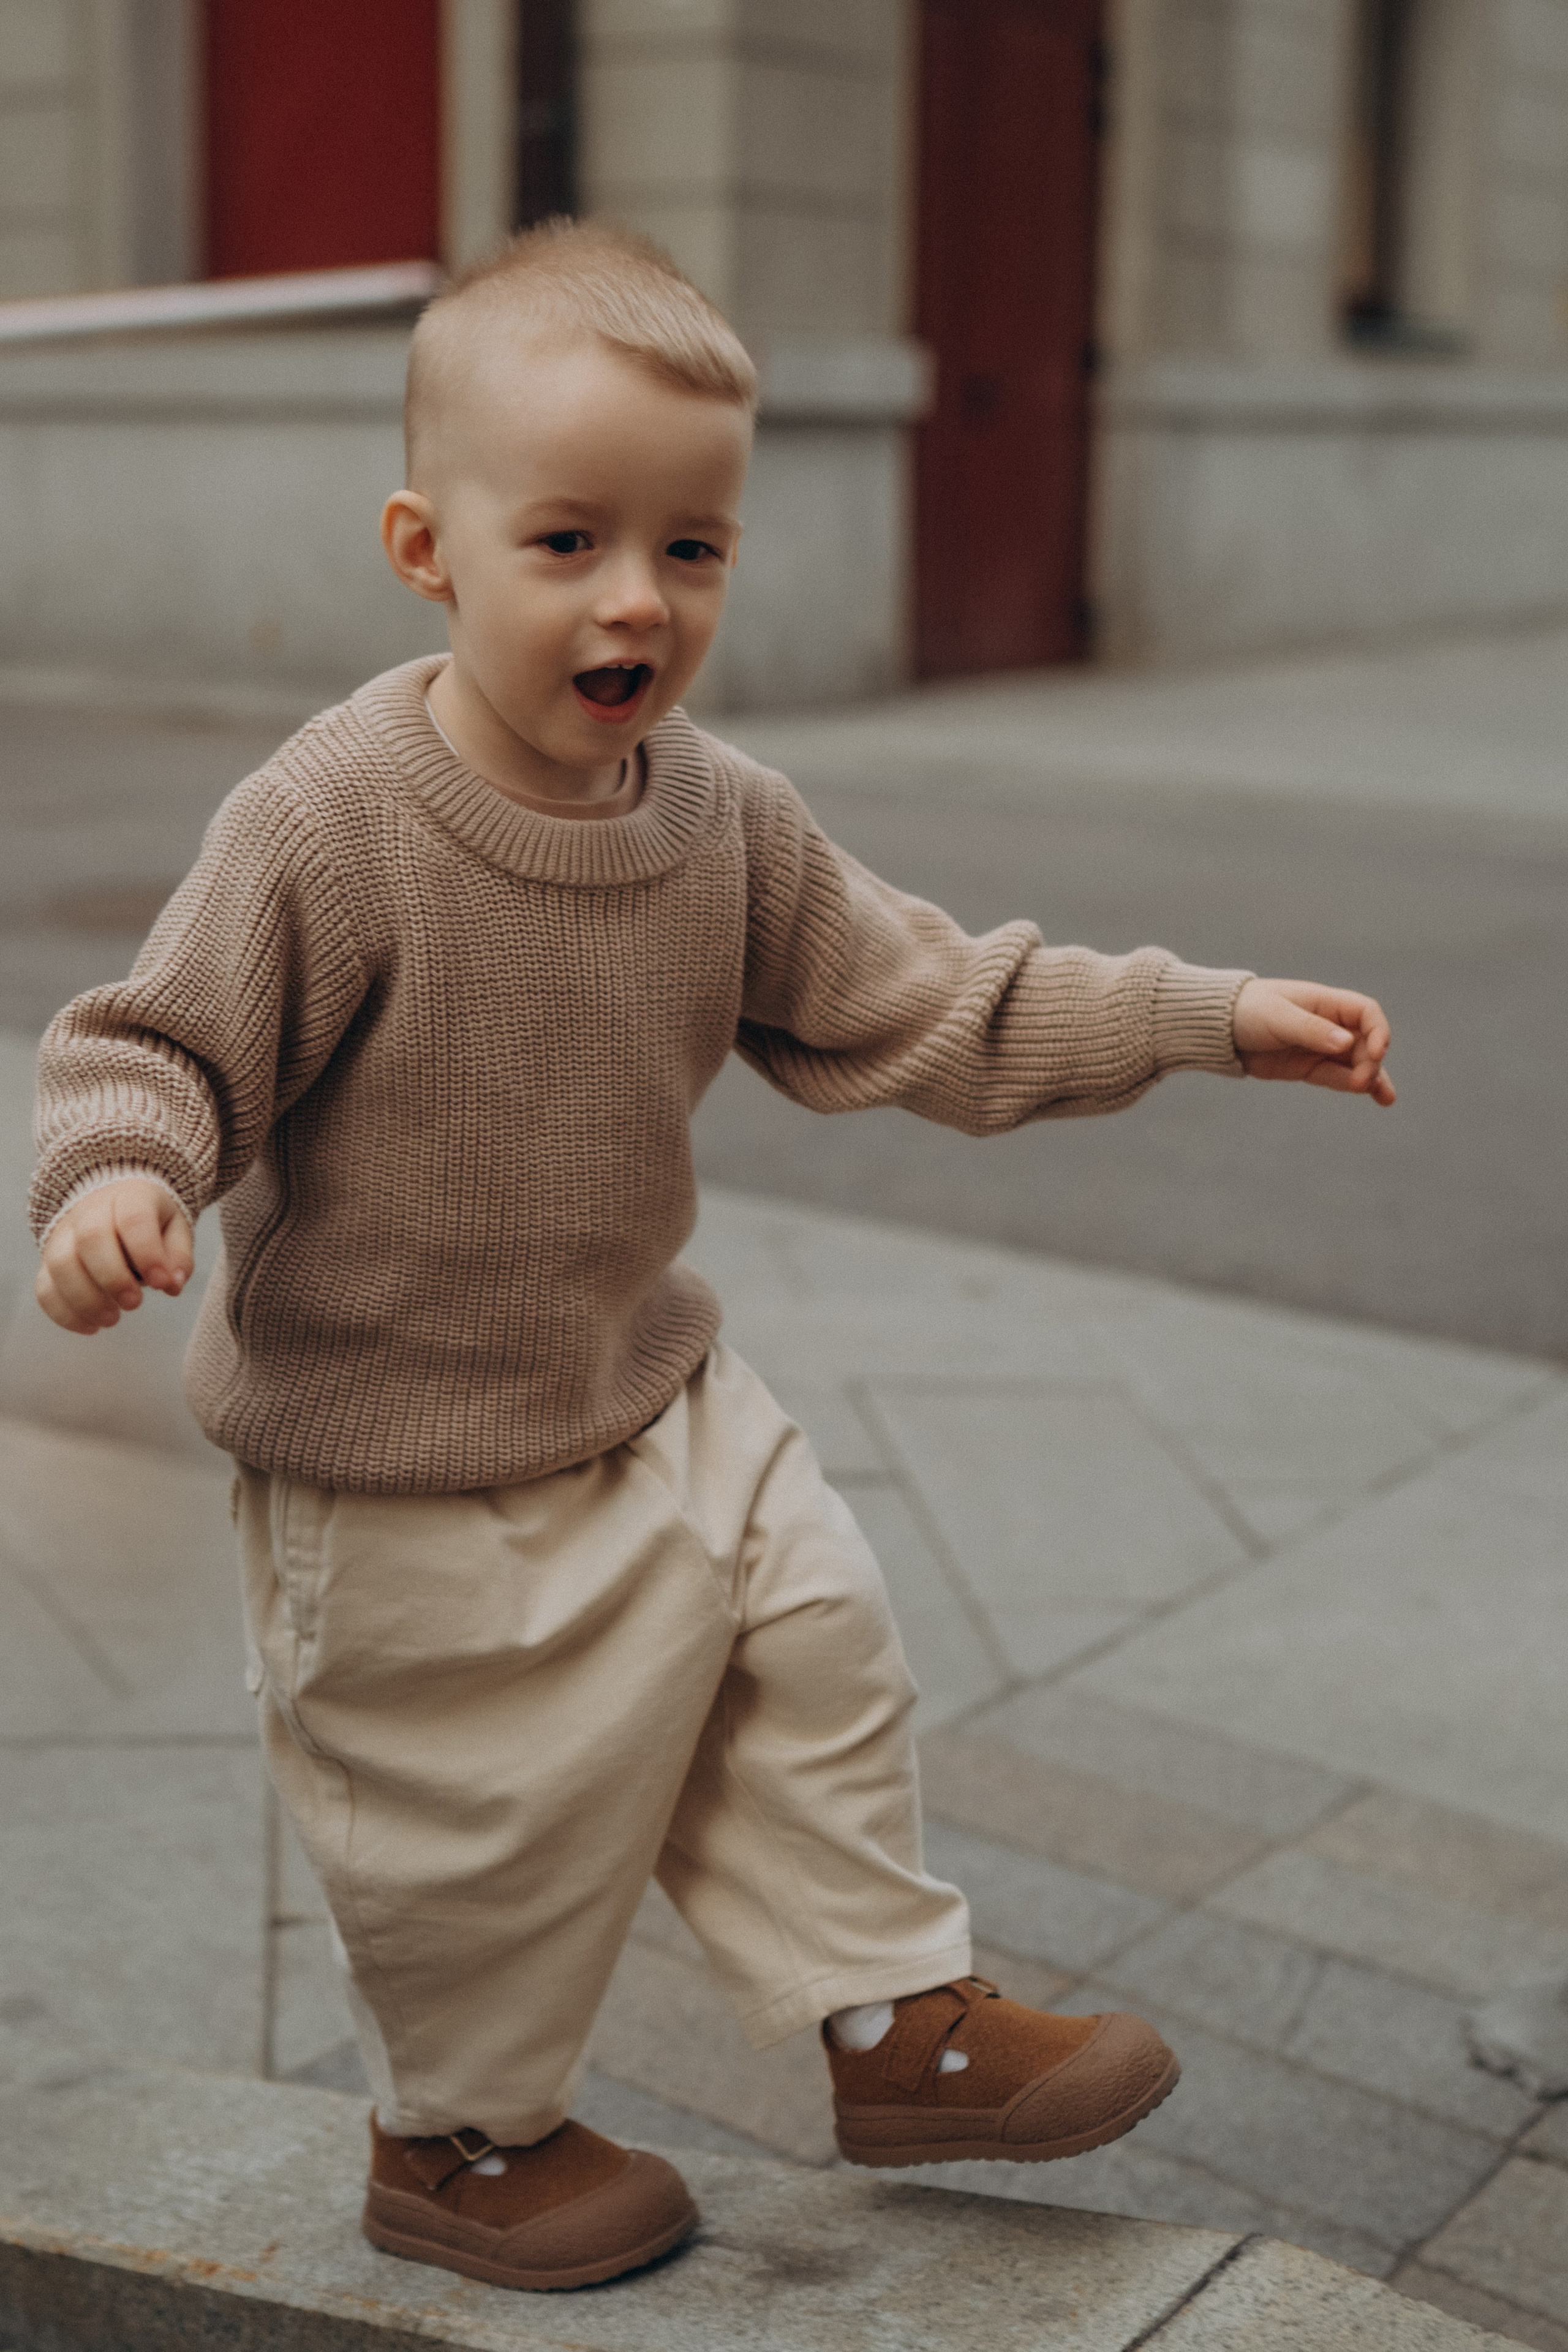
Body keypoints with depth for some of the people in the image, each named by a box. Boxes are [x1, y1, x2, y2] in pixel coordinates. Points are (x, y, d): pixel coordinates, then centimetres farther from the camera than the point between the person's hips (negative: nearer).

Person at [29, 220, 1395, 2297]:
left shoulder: (725, 822, -4)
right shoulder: (324, 827, -23)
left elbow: (909, 1005, 3)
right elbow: (165, 1042, -18)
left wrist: (1208, 1017, 0)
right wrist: (119, 1178, -41)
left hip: (649, 1389, 6)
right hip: (399, 1455, -6)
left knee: (815, 1647, 12)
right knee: (495, 1810, 8)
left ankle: (902, 2022, 35)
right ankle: (462, 2138, 37)